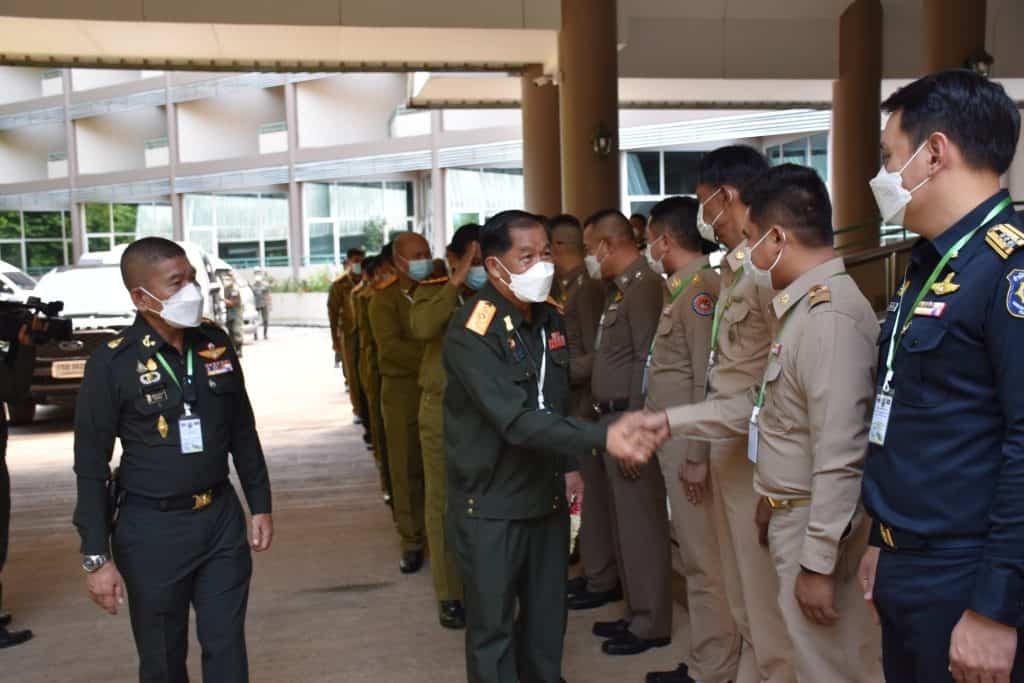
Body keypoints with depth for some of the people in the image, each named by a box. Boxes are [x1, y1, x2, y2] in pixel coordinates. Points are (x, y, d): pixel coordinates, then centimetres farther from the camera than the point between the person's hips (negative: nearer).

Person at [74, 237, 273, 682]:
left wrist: (259, 504, 10)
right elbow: (91, 467, -9)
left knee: (227, 647, 11)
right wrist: (96, 557, -10)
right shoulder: (112, 364, -13)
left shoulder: (216, 343, 0)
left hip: (222, 517, 3)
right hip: (151, 528, -3)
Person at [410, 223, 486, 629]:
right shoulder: (433, 291, 0)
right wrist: (455, 284, -21)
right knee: (443, 503, 5)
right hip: (442, 412, -1)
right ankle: (449, 593, 17)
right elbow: (422, 328, -23)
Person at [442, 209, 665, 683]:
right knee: (493, 626, 6)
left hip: (546, 496, 7)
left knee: (547, 617, 17)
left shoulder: (549, 319, 4)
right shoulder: (471, 334, -21)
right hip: (490, 504, -6)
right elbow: (517, 421, -31)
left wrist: (568, 465, 13)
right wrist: (602, 438, -40)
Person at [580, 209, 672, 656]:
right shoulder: (620, 288, 16)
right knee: (625, 524, 16)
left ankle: (651, 624, 12)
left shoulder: (644, 285, -14)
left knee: (642, 525, 0)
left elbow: (647, 364, -20)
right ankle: (636, 611, 29)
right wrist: (608, 423, 11)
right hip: (612, 418, 10)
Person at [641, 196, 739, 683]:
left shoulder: (701, 286, -15)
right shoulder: (684, 287, 14)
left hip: (690, 447, -10)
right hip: (676, 443, 10)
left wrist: (697, 455, -21)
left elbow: (708, 378, -20)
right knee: (695, 559, 16)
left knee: (706, 562, 0)